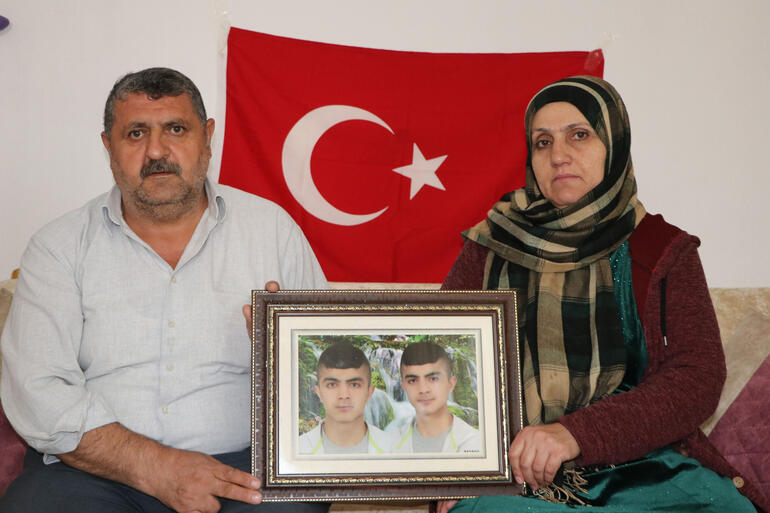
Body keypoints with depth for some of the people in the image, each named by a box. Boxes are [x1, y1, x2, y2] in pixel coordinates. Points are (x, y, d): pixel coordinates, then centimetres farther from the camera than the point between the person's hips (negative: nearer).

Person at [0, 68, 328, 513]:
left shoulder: (272, 228, 9)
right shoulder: (60, 247, 5)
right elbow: (37, 391, -4)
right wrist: (156, 468, -15)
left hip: (244, 465, 0)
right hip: (96, 471, 0)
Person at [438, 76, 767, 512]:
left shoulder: (665, 251, 9)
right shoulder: (490, 248, 12)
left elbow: (700, 376, -4)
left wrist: (577, 433, -19)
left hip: (639, 464, 1)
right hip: (513, 476, 0)